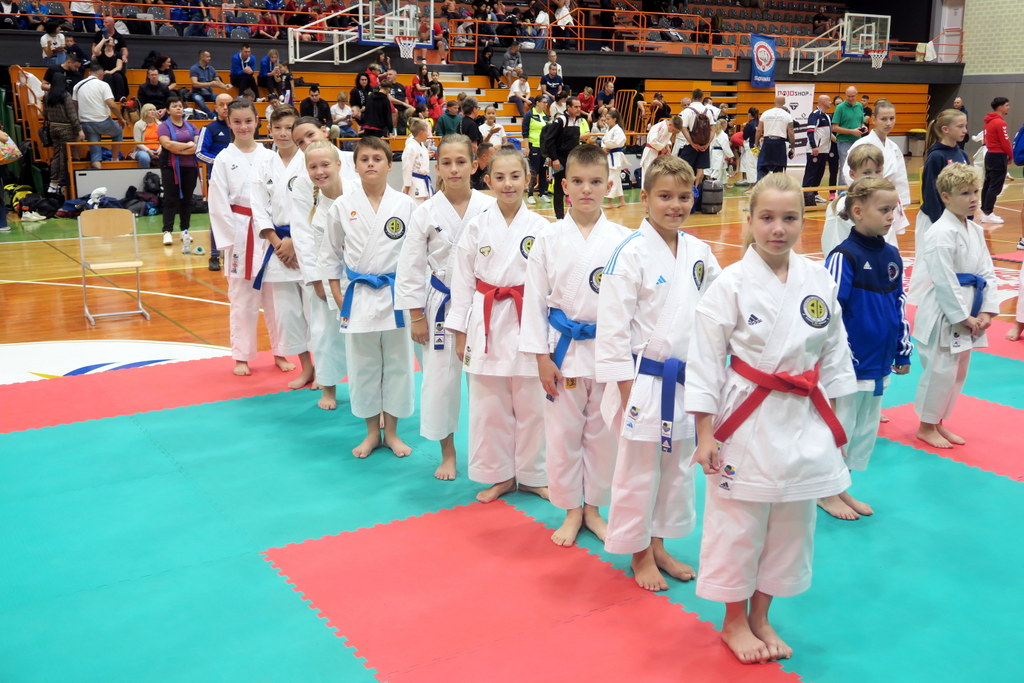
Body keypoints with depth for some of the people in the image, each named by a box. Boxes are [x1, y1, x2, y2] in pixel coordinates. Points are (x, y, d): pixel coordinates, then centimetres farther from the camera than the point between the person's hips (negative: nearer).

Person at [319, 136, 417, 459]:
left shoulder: (406, 205, -3)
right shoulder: (342, 206, -1)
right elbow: (330, 254, 6)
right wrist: (339, 298, 2)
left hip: (396, 296, 0)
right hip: (357, 297, 1)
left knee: (397, 364, 8)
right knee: (362, 367, 8)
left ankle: (391, 432, 24)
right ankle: (372, 432, 25)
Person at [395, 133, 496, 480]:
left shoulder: (490, 208, -6)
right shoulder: (426, 213, -5)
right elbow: (410, 269, -2)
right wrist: (416, 316, -3)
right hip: (442, 305, 0)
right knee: (440, 379, 7)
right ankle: (447, 454, 25)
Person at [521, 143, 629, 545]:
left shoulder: (622, 240, -3)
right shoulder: (549, 239, -3)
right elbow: (535, 298, -1)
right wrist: (542, 356, -4)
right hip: (563, 349, 0)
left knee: (602, 434, 11)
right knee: (563, 434, 8)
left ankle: (593, 508, 29)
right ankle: (571, 511, 26)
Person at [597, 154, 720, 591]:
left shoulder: (699, 252, 3)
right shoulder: (631, 254, -14)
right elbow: (614, 326, -15)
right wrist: (626, 389, -15)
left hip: (687, 382, 6)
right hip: (645, 382, -6)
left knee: (677, 469, 17)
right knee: (638, 473, 7)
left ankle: (658, 546, 36)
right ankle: (639, 554, 26)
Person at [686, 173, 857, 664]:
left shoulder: (819, 281, 0)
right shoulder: (731, 284, -12)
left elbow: (833, 354, 9)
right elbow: (705, 361, -10)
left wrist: (835, 422, 10)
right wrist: (705, 434, -11)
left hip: (805, 422, 5)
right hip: (748, 421, -4)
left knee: (791, 526, 15)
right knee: (738, 526, 7)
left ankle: (760, 617, 36)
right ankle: (734, 623, 30)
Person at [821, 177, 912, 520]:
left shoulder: (891, 255, 5)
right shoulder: (844, 257, -16)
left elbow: (899, 306, 13)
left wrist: (903, 351, 14)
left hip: (878, 362, 8)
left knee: (866, 428, 16)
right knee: (839, 425, 5)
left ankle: (841, 488, 31)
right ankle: (826, 492, 22)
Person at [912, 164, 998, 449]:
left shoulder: (975, 231, 9)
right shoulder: (941, 233, -18)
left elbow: (987, 273, 10)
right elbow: (944, 281, -21)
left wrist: (986, 311, -1)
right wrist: (963, 318, -17)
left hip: (967, 314, 9)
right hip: (943, 315, -9)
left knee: (959, 371, 17)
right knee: (940, 370, -2)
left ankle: (938, 422, 31)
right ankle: (926, 427, 15)